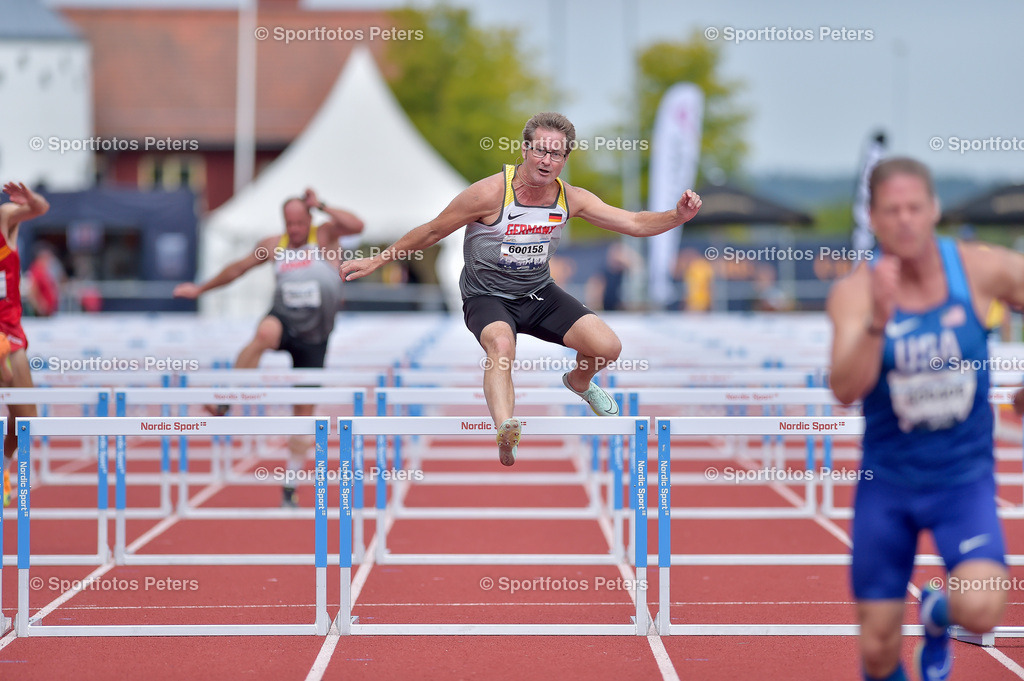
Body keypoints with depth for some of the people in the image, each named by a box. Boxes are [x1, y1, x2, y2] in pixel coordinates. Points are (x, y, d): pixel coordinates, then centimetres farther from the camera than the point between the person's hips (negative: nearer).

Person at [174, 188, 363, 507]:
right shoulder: (274, 246, 6)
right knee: (265, 334, -39)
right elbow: (238, 268, 19)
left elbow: (357, 225, -22)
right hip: (284, 320, 1)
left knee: (304, 409, 1)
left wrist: (321, 206, -22)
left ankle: (290, 487, 9)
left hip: (314, 335, -1)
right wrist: (201, 289, 26)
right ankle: (225, 401, -32)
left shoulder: (326, 235, -2)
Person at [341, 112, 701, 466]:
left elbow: (635, 223, -5)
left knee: (608, 348, -9)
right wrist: (377, 260, -5)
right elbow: (433, 231, -9)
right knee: (501, 345, -38)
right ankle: (505, 430, -63)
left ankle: (579, 382, 29)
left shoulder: (571, 198, -6)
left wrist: (678, 215, -24)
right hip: (487, 298, -5)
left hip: (539, 294, 5)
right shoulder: (490, 193, -20)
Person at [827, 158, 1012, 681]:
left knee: (980, 610, -24)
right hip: (887, 480, 0)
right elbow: (846, 389, -27)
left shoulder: (981, 270, -12)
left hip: (965, 477, 0)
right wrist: (879, 319, -40)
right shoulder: (853, 293, -14)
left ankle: (937, 615, 14)